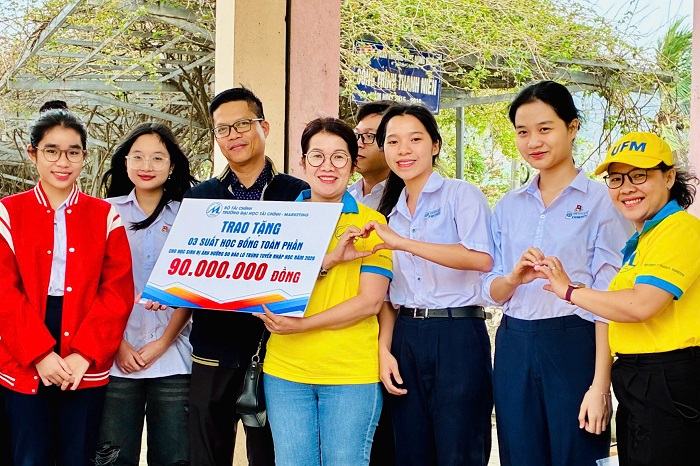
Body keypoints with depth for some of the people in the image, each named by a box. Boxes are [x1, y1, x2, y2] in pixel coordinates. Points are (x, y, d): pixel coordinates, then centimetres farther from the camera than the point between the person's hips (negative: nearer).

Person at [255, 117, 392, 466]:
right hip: (285, 371, 2)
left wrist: (302, 325, -18)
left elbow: (370, 302, -8)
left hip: (352, 372, -2)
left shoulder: (370, 223, 1)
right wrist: (329, 260, -19)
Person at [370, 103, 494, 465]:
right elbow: (386, 293, 15)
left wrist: (403, 242, -25)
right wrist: (384, 349, 2)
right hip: (405, 339, 6)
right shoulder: (390, 212, 15)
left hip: (457, 338, -5)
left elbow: (480, 258, -22)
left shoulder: (461, 194, -3)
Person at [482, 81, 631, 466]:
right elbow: (491, 291, 11)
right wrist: (513, 278, -13)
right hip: (514, 346, 5)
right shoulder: (508, 206, 11)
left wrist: (600, 385, -15)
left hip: (574, 344, -4)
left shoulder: (600, 201, -4)